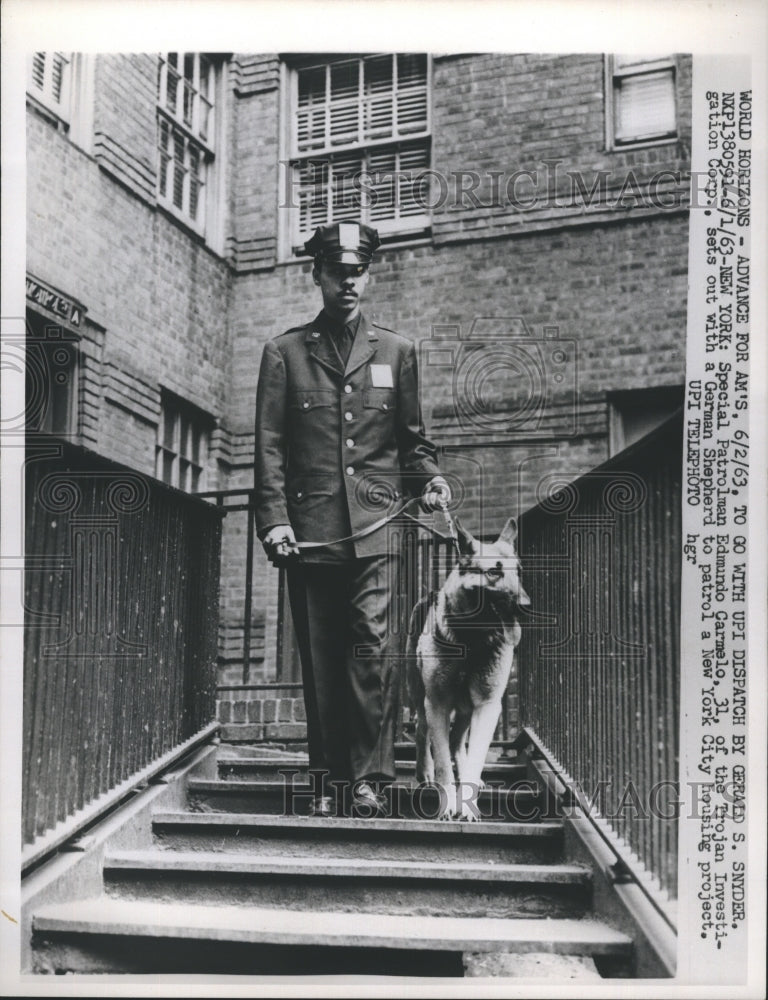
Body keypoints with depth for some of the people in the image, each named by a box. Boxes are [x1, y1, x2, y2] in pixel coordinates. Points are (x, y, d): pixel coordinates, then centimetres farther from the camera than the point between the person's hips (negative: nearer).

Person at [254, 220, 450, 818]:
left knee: (374, 650, -11)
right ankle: (328, 784, 11)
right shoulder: (284, 352, 10)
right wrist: (274, 520, -5)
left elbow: (412, 438, 19)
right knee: (320, 661, 3)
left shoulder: (397, 351, 14)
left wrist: (430, 479, -1)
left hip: (376, 527, 0)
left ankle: (371, 779, -6)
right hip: (310, 531, 0)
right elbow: (270, 447, 5)